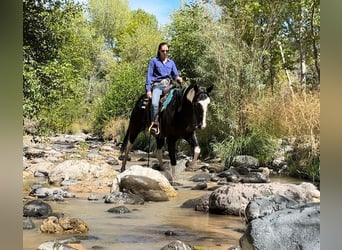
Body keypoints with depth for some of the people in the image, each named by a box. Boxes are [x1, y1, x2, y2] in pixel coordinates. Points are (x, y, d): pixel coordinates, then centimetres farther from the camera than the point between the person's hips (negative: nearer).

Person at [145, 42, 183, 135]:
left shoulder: (171, 62, 19)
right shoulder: (153, 61, 8)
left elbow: (175, 75, 19)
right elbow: (149, 76, 4)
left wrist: (178, 78, -7)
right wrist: (148, 90, -6)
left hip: (168, 85, 4)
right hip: (157, 85, -3)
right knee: (155, 103, -32)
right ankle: (155, 125, -27)